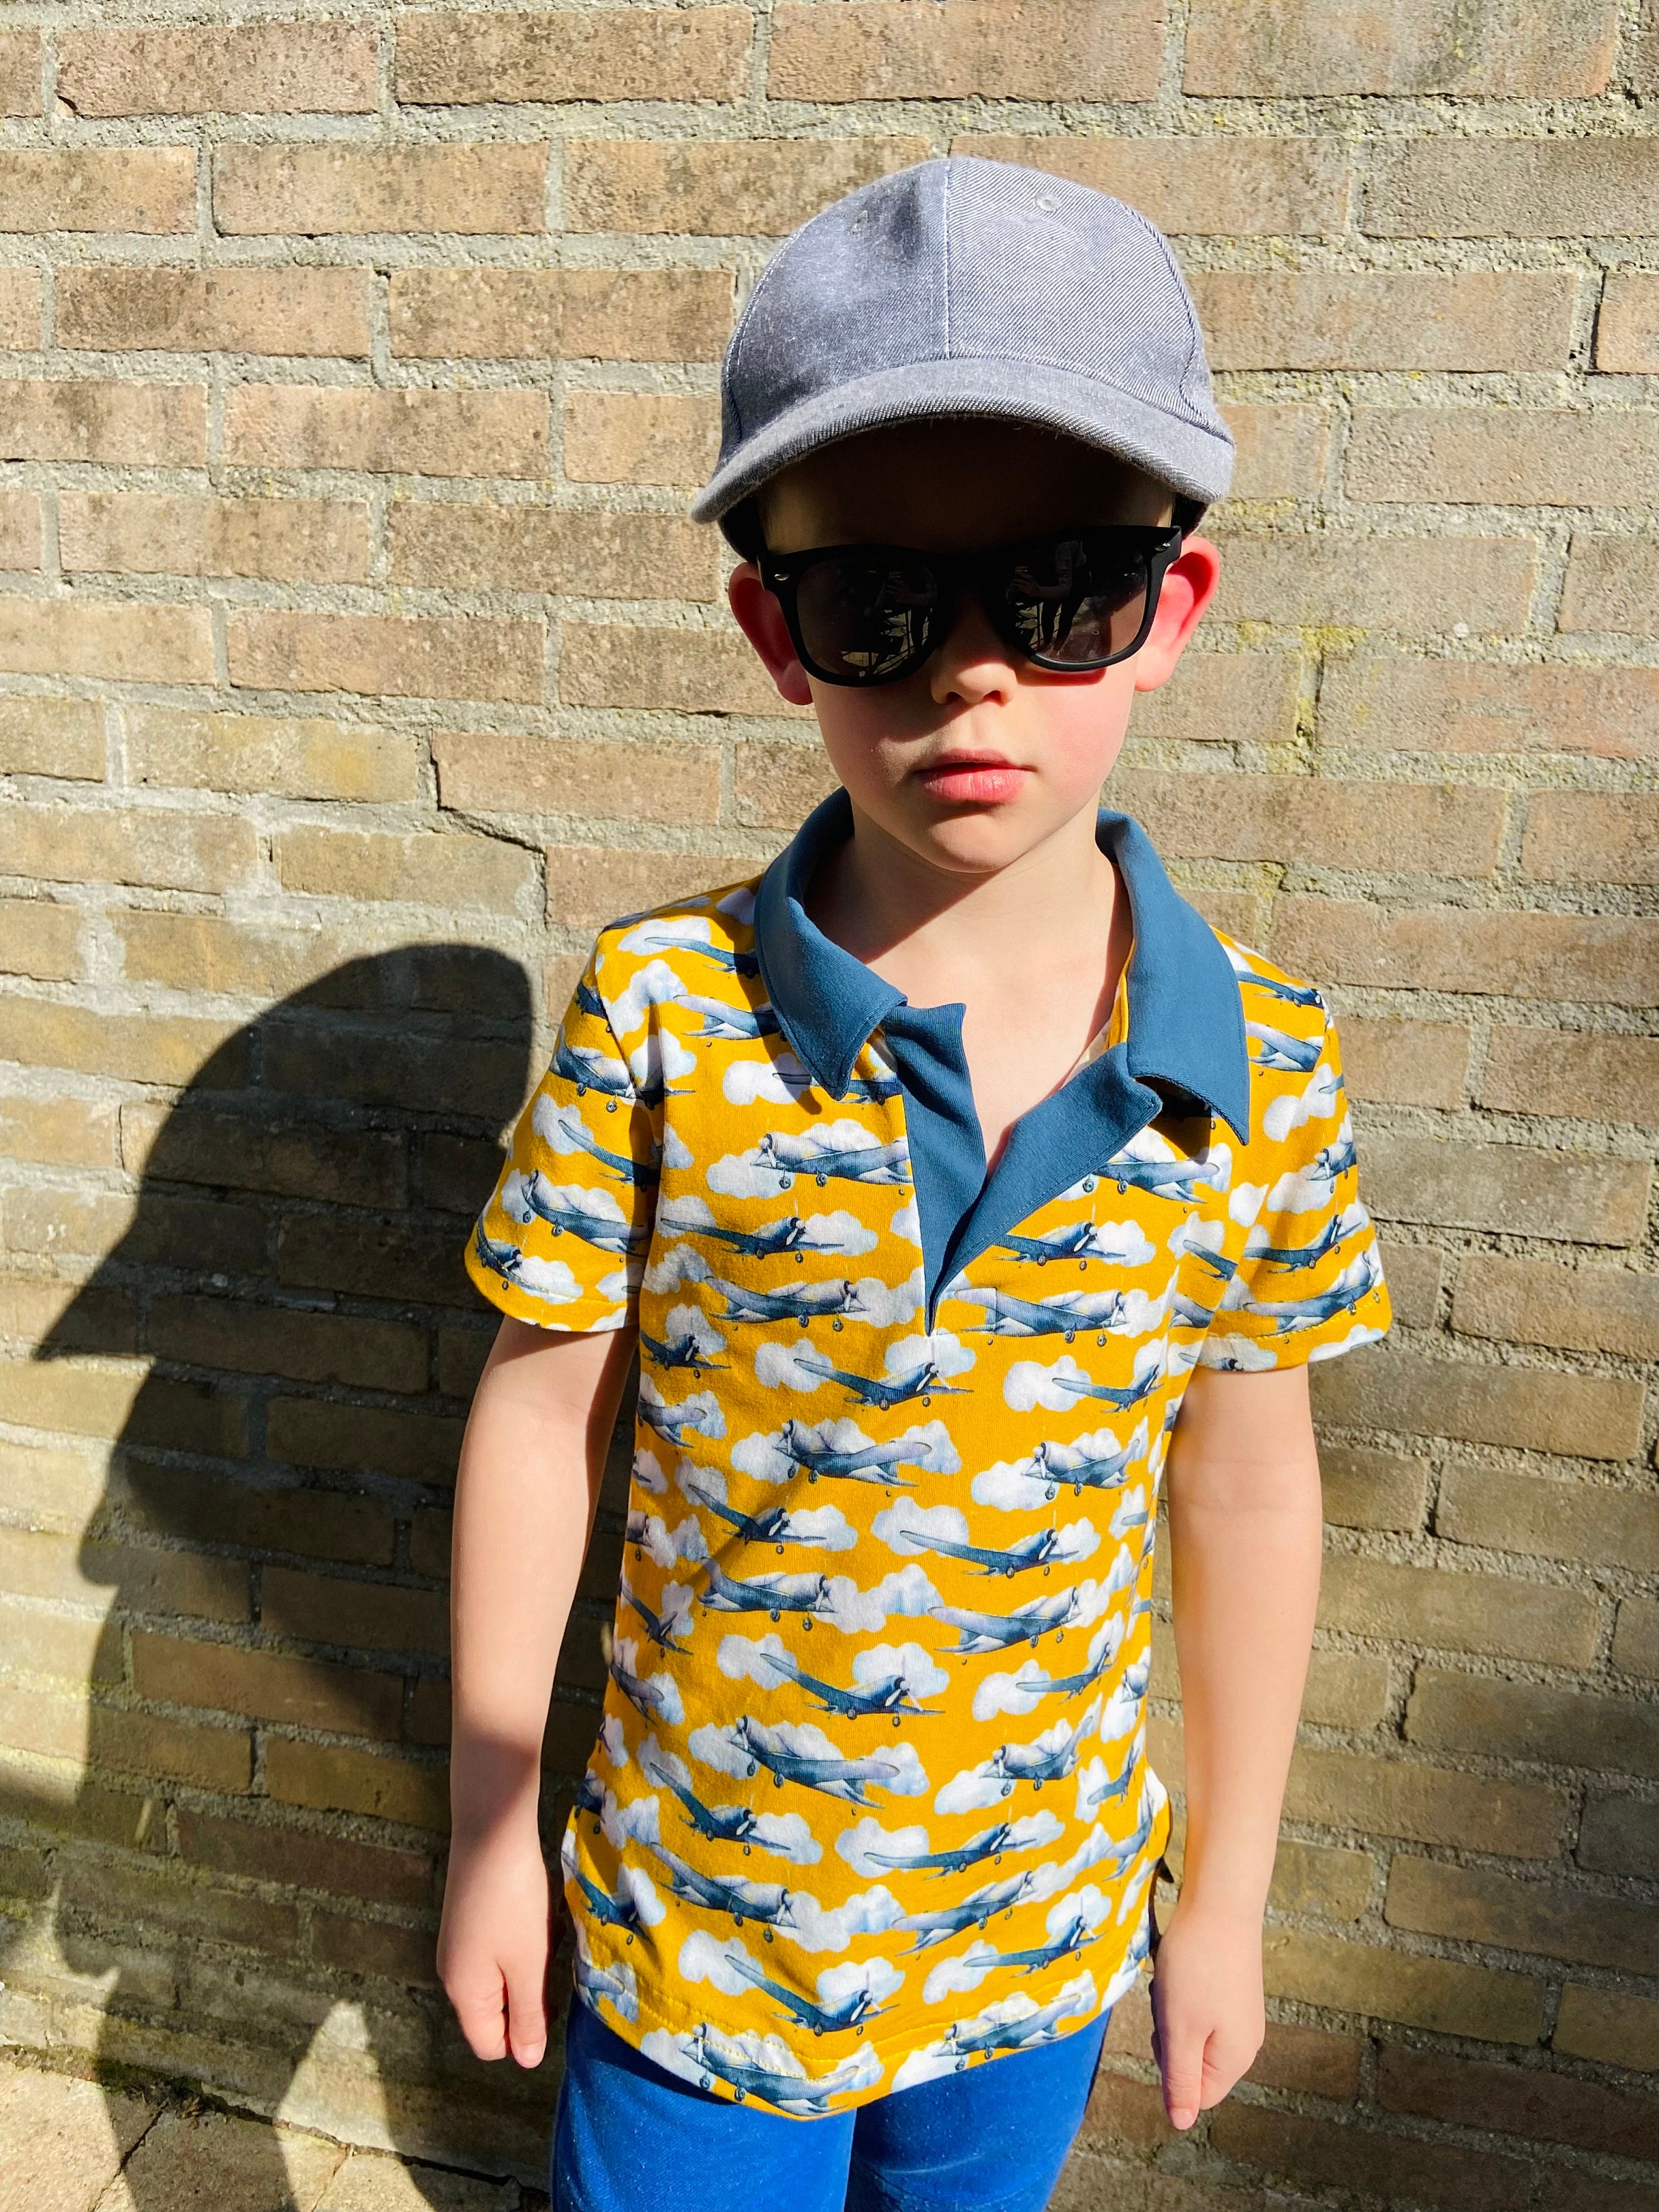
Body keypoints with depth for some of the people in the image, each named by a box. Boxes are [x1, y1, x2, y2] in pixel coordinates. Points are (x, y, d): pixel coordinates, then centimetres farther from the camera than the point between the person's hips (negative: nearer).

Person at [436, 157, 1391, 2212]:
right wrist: (489, 1824, 0)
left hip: (1041, 1929, 2)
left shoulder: (1260, 1074, -15)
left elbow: (1247, 1494, -4)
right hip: (692, 1922, -1)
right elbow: (541, 1416, -9)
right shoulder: (659, 1014, -21)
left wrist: (1226, 1892, 6)